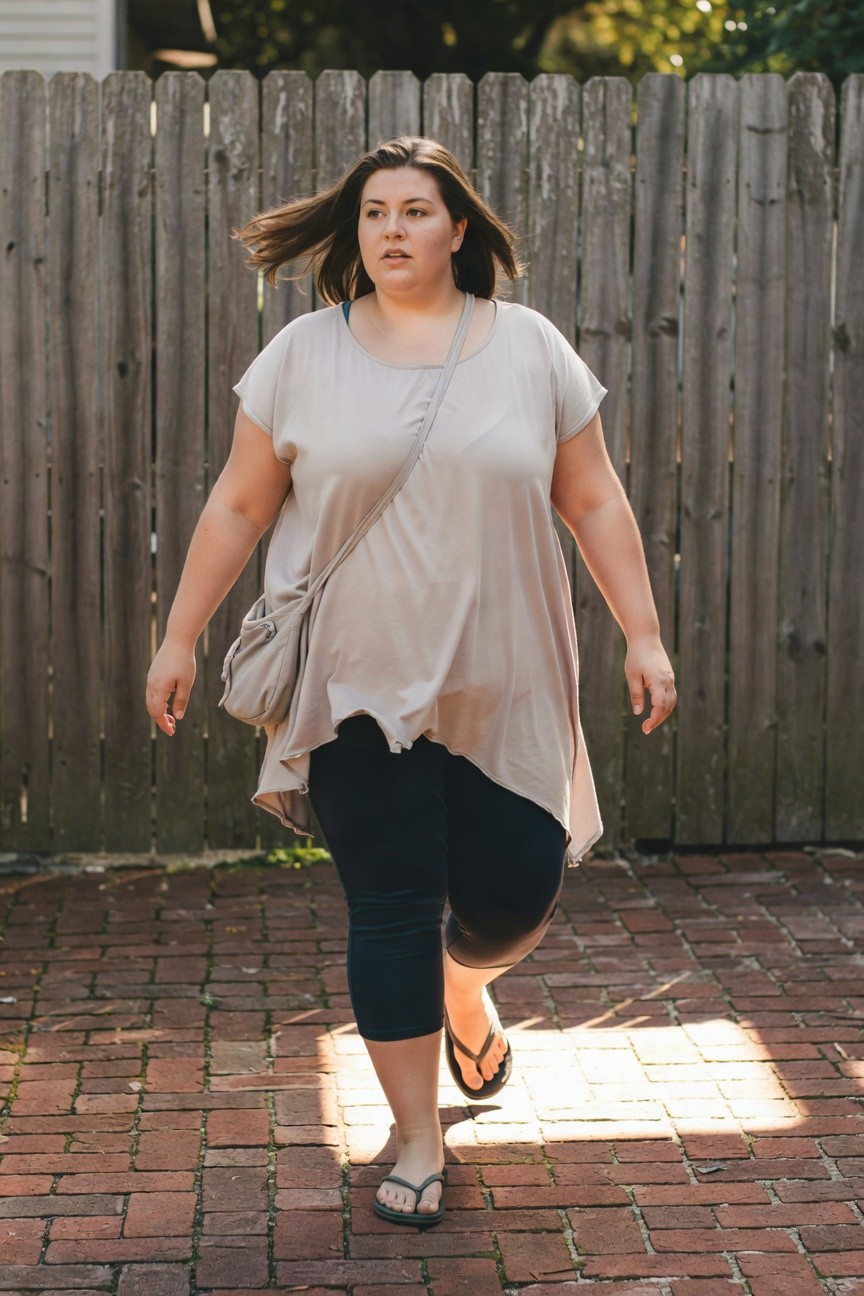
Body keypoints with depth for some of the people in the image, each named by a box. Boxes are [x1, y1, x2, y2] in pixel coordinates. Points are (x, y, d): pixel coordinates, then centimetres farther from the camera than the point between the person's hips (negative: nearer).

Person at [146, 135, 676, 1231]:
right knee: (389, 909, 1)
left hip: (504, 688, 1)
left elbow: (593, 502, 7)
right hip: (361, 687, -1)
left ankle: (465, 987, 41)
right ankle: (418, 1141, 14)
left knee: (514, 894, 3)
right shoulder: (305, 354, 2)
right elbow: (238, 507, 6)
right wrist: (180, 636, 5)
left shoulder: (529, 347, 4)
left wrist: (643, 635, 2)